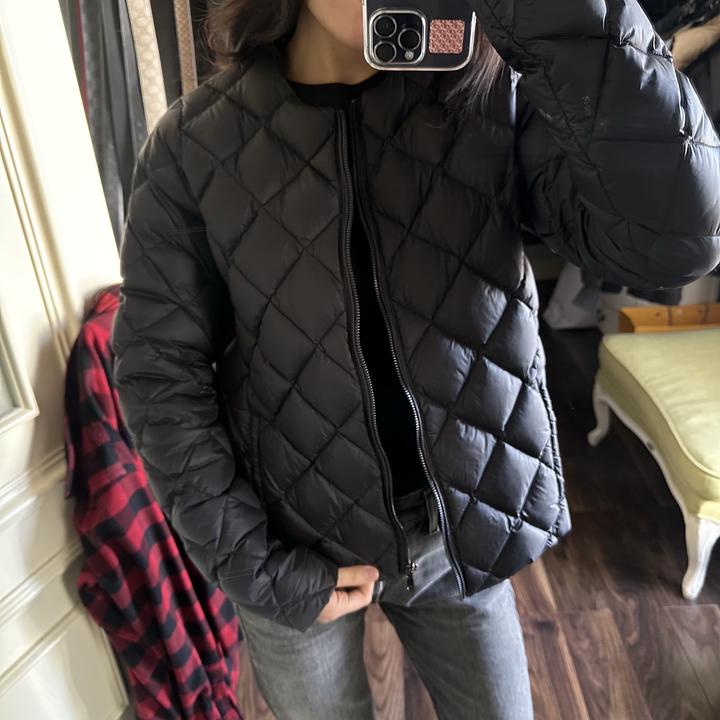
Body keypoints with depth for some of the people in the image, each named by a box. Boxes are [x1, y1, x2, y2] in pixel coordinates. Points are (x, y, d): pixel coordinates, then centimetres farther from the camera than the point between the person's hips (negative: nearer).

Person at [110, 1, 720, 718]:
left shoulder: (499, 95, -9)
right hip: (292, 543, 0)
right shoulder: (195, 144, -11)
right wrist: (253, 566, -11)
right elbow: (159, 369, -9)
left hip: (464, 531, 2)